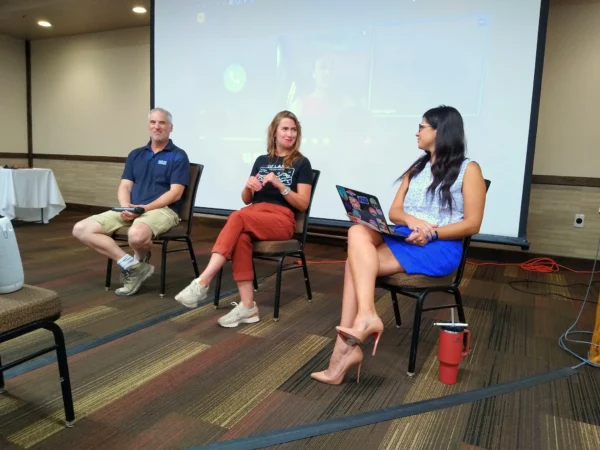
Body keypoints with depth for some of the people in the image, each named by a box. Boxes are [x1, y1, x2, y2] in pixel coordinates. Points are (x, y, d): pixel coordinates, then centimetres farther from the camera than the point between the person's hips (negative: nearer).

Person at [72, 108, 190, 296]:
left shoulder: (178, 156, 0)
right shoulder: (135, 155, 18)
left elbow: (175, 194, -9)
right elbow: (124, 187, 11)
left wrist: (144, 208, -18)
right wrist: (125, 206, -11)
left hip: (162, 210, -6)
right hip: (130, 210, 6)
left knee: (136, 235, -40)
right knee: (81, 229, -10)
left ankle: (140, 262, -2)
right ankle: (132, 265, -12)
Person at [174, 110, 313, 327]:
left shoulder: (301, 163, 7)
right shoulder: (261, 160, 19)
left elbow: (303, 204, -1)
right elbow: (247, 200, 19)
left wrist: (279, 185, -14)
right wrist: (248, 187, -4)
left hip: (282, 220, -3)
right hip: (253, 214, 4)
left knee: (238, 217, -33)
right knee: (241, 237, -35)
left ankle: (202, 282, -37)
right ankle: (247, 306, -32)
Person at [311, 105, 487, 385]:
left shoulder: (468, 169, 3)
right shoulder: (417, 168, 21)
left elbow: (472, 224, -4)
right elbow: (394, 211, 13)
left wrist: (432, 233, -17)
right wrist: (410, 219, -10)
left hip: (440, 248, -6)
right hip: (402, 238, 6)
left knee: (356, 263, -26)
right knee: (358, 232, -27)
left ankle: (347, 346, -24)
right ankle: (366, 316, -34)